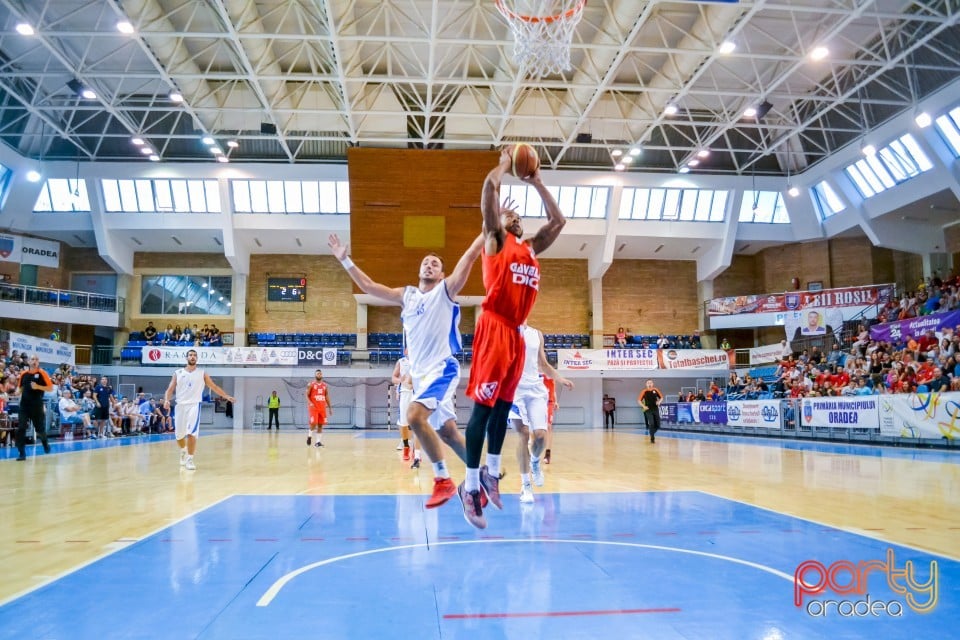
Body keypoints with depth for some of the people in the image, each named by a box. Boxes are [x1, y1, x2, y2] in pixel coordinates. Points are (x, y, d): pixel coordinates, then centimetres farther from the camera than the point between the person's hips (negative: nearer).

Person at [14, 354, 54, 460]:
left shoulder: (42, 373, -4)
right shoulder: (24, 374, 7)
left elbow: (51, 388, -6)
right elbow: (20, 387, 21)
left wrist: (38, 387, -19)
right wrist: (17, 392, -1)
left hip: (37, 405, -3)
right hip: (24, 405, 3)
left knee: (40, 428, 10)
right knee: (21, 429, -7)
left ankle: (45, 443, 40)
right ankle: (22, 453, -1)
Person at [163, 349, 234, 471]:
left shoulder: (202, 373, 7)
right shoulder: (178, 373, 8)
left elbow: (214, 387, 9)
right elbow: (170, 389, 3)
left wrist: (226, 396, -1)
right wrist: (166, 400, -16)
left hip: (194, 405, -2)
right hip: (180, 405, 2)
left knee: (191, 433, -16)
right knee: (179, 435, 10)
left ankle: (190, 459, -7)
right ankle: (183, 451, 41)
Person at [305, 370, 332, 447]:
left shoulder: (325, 385, 11)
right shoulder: (311, 384, -1)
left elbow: (327, 397, 15)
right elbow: (307, 395, -4)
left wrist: (330, 407, 11)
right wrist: (310, 403, -22)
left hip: (322, 408, 4)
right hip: (314, 407, -4)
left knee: (320, 425, 2)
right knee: (313, 423, -14)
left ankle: (318, 441, 6)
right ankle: (310, 436, 14)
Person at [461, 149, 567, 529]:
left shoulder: (531, 248, 22)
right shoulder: (495, 239, 5)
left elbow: (558, 221, 29)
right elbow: (490, 187, -6)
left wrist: (536, 183, 27)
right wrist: (504, 165, 12)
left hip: (516, 333, 7)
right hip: (494, 328, -7)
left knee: (503, 406, 12)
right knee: (484, 405, -8)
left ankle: (490, 473, 24)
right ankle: (471, 485, -4)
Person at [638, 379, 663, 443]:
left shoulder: (655, 390, 2)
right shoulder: (644, 391, -4)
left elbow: (661, 397, 13)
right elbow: (639, 400, 1)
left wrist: (659, 402, -6)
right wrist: (643, 406, -11)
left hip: (656, 409, 3)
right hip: (648, 410, -3)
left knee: (658, 425, 4)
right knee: (651, 424, -13)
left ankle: (652, 434, 29)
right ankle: (652, 437, 1)